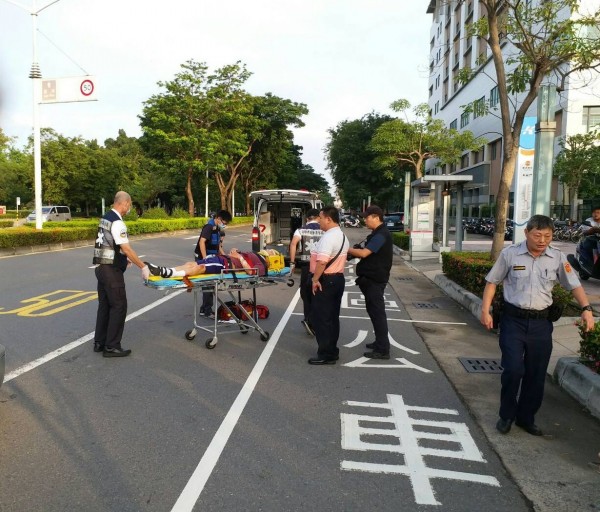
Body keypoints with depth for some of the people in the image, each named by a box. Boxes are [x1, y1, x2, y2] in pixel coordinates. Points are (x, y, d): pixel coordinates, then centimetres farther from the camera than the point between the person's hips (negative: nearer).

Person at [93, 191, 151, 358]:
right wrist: (143, 266, -16)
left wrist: (124, 258, 23)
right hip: (111, 270, -10)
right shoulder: (117, 222, -18)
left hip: (102, 267, 10)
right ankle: (112, 346, 3)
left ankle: (99, 342, 23)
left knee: (104, 305, 15)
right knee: (118, 306, -2)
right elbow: (127, 249, -21)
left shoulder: (105, 218, 12)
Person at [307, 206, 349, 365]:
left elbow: (322, 261, -30)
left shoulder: (328, 237, -20)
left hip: (326, 280, -10)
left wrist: (315, 279, -20)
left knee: (320, 318, -2)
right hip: (338, 279, 10)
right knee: (332, 317, 16)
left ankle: (326, 355, 3)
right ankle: (332, 351, 24)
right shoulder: (342, 236, 14)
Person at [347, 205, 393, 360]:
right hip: (371, 278, 10)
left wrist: (348, 249, -10)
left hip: (375, 280, -10)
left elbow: (364, 253, -24)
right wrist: (354, 252, 3)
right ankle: (380, 342, 29)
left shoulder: (381, 235, -18)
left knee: (377, 312, -6)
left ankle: (383, 350, -1)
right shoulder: (377, 233, 15)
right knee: (374, 311, 17)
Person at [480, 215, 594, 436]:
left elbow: (574, 285, 5)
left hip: (541, 322, 3)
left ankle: (526, 417, 30)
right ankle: (506, 415, 17)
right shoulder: (510, 254, -6)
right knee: (513, 369, -6)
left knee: (536, 374, 11)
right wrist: (485, 310, -3)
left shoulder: (557, 258, -1)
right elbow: (492, 282, 2)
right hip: (513, 320, -3)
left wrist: (586, 309, -10)